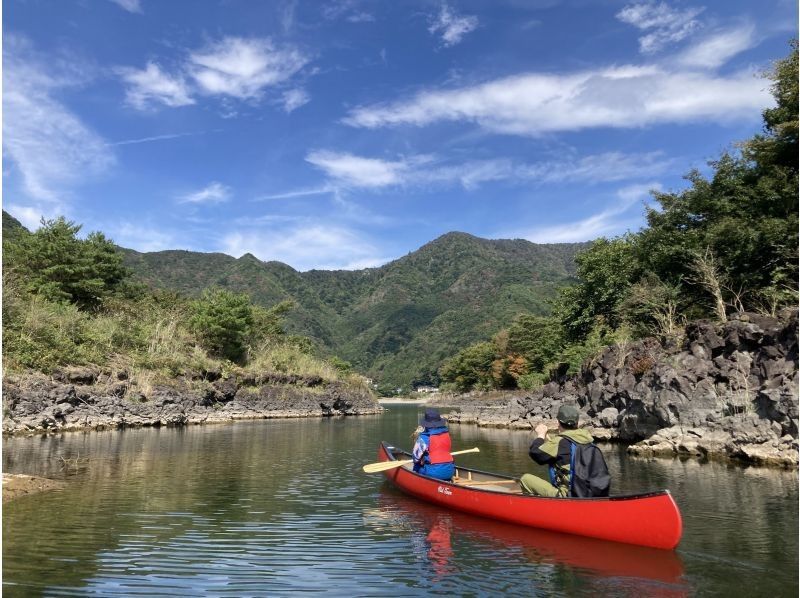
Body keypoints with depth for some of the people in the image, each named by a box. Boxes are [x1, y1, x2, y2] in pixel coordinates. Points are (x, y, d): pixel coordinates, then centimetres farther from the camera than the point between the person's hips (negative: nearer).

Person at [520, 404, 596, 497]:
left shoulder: (560, 442, -19)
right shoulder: (587, 438, 5)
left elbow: (535, 453, -11)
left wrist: (541, 435, 5)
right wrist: (546, 437, 25)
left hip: (566, 495, -8)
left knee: (525, 479, -2)